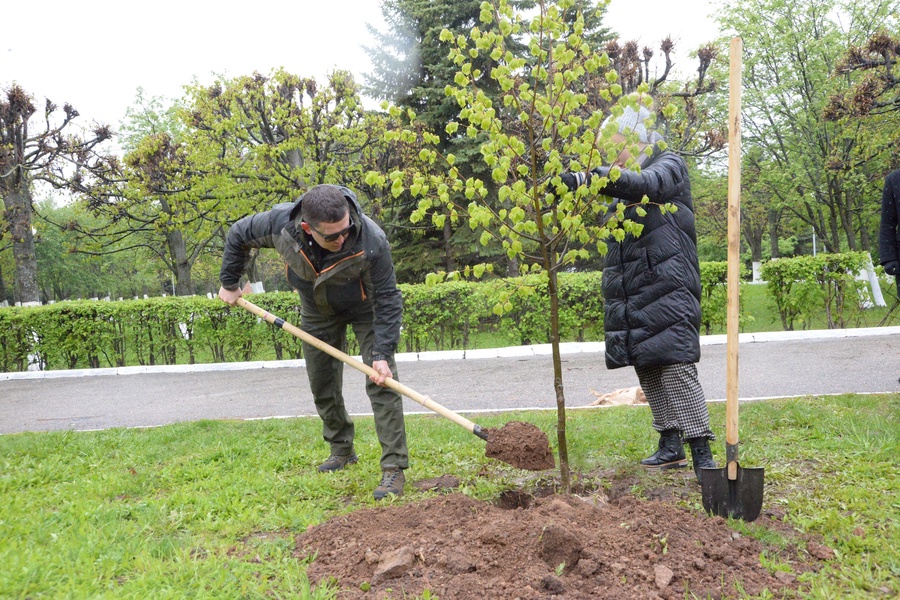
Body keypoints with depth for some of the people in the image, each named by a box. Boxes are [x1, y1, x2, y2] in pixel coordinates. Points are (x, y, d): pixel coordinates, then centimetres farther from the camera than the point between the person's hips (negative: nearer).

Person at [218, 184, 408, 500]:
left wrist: (382, 353, -35)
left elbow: (387, 301, -29)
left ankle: (394, 468, -12)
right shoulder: (280, 222, -33)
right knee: (322, 386, 12)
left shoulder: (372, 241, -40)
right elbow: (238, 235, -10)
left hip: (364, 309, -3)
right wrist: (229, 283, 0)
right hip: (317, 310, 4)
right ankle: (342, 451, 32)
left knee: (382, 383, -16)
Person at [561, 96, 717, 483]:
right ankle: (670, 445, 17)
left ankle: (701, 451, -9)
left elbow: (645, 184, -23)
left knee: (676, 367, -13)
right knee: (647, 370, 8)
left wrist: (584, 178, -36)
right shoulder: (620, 186, 21)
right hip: (628, 295, 8)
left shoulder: (668, 166, -2)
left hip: (666, 289, -8)